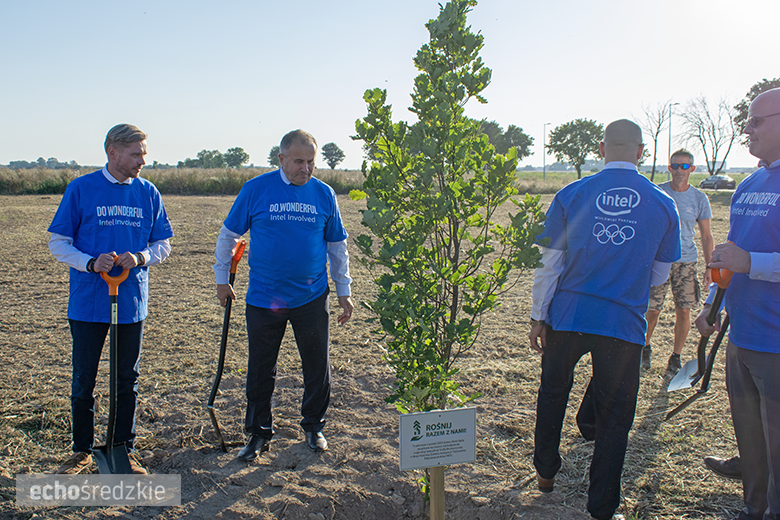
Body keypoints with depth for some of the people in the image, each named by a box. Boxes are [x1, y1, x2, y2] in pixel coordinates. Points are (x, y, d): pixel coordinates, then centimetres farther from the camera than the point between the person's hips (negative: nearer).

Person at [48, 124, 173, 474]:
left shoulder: (148, 193, 5)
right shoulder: (80, 189, -2)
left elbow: (163, 245, 8)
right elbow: (58, 243, -1)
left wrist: (140, 258, -13)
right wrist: (91, 264, -18)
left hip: (132, 302, 2)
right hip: (88, 302, -2)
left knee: (127, 380, 10)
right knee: (83, 380, 8)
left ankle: (124, 450, 24)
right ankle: (82, 451, 26)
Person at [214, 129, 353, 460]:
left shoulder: (324, 194, 3)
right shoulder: (256, 190, -3)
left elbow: (337, 246, 11)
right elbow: (228, 235, 7)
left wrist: (344, 291, 11)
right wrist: (222, 279, 9)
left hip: (312, 298, 2)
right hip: (263, 297, -1)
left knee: (318, 367, 9)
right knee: (261, 369, 8)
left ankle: (313, 426, 30)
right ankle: (259, 432, 26)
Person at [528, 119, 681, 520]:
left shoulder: (570, 195, -4)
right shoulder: (664, 204, -1)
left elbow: (549, 264, -2)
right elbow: (659, 276, 7)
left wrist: (538, 317, 7)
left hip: (567, 315, 1)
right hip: (624, 323, 0)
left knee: (553, 393, 22)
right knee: (614, 414, 11)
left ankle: (545, 472, 39)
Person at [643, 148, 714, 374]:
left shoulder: (699, 198, 3)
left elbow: (706, 236, 7)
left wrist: (709, 267, 1)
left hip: (686, 262, 1)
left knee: (683, 311, 2)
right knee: (652, 311, 1)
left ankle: (676, 357, 20)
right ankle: (645, 348, 27)